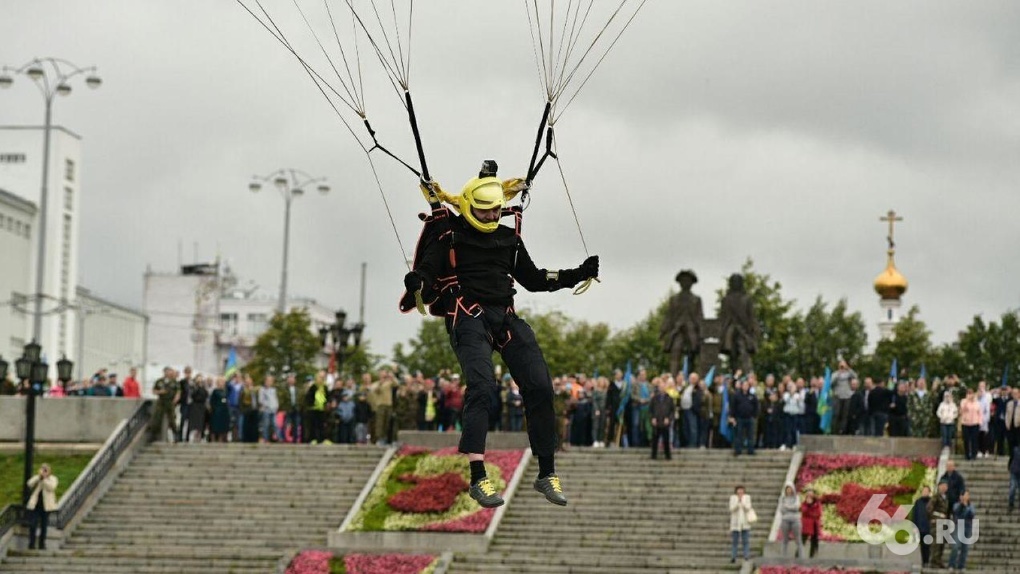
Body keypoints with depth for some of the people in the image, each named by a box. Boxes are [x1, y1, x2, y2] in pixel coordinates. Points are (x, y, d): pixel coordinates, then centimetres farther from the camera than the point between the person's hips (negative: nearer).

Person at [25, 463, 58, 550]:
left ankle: (42, 544, 13)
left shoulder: (52, 479, 4)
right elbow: (30, 484, -9)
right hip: (35, 505, 1)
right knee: (33, 525, -7)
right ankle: (31, 543, -2)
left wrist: (44, 478, -15)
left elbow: (51, 487, -15)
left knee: (44, 526, 5)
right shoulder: (36, 478, 10)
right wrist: (39, 476, -14)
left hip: (46, 506, -1)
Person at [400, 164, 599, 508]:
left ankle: (547, 474, 7)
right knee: (481, 387, -24)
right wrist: (416, 285, -29)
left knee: (540, 387, -5)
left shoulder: (509, 238, 19)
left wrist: (576, 275, 16)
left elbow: (532, 279, 26)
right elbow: (426, 273, -4)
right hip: (468, 319, -5)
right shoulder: (449, 235, 4)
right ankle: (478, 479, -26)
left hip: (506, 318, 6)